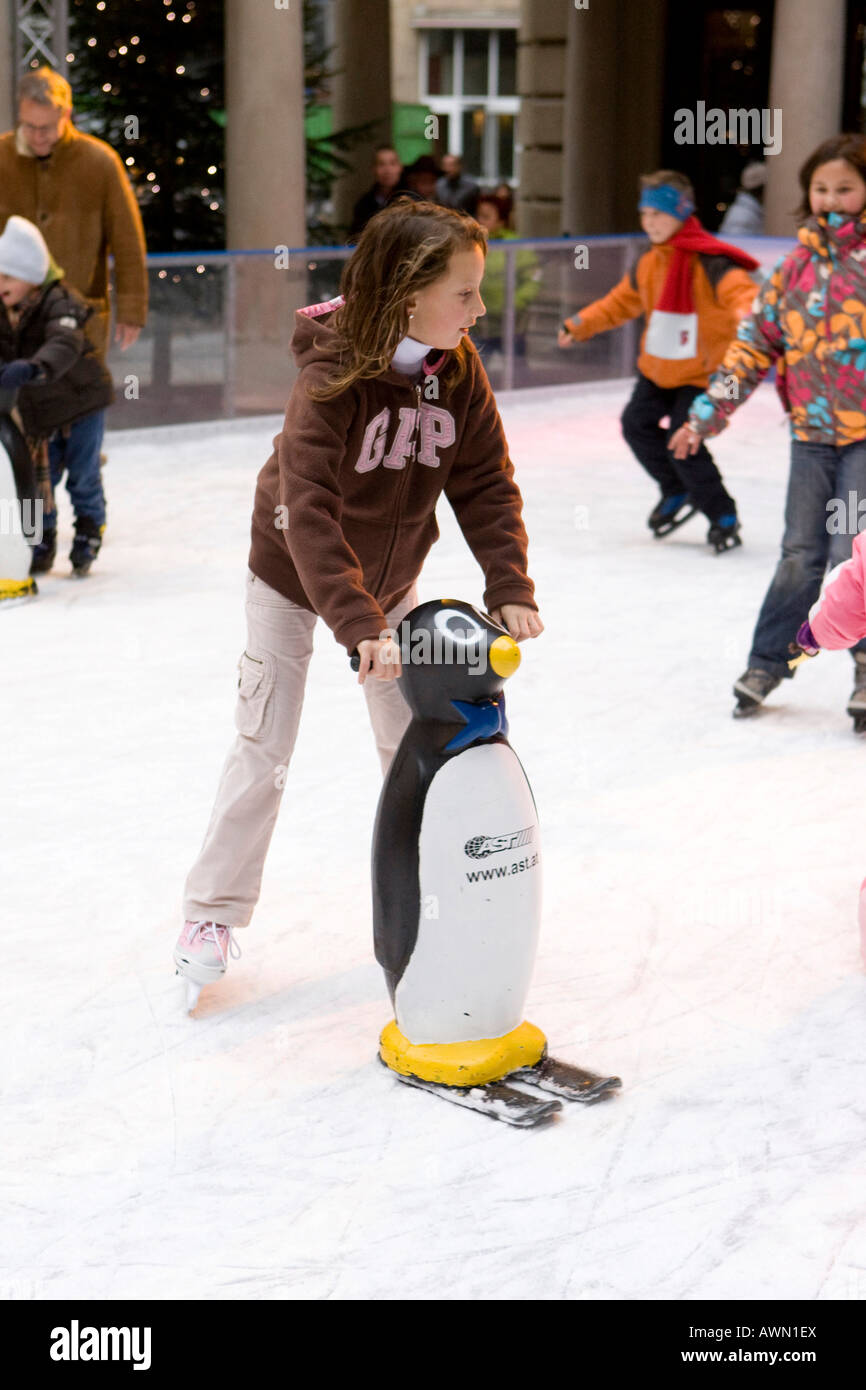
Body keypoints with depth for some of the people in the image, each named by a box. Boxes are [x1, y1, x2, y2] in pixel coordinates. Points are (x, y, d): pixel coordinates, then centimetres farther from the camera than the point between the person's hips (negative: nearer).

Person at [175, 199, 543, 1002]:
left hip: (389, 576, 5)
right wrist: (358, 625, -47)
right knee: (264, 749, 0)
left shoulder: (460, 373, -16)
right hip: (294, 577, -5)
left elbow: (486, 485, -11)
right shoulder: (332, 376, -32)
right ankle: (213, 914, 13)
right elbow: (309, 511, -39)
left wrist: (511, 587, -23)